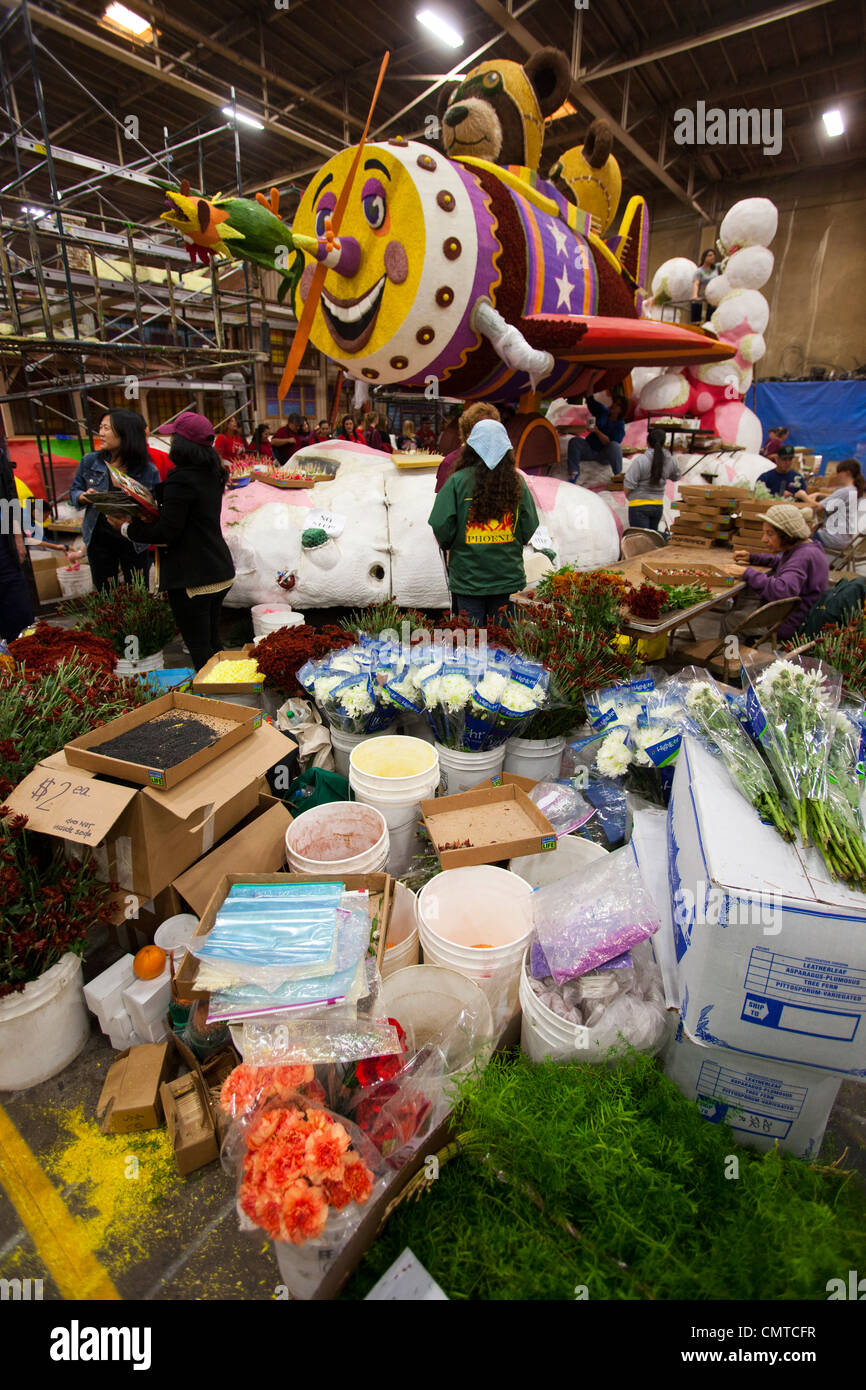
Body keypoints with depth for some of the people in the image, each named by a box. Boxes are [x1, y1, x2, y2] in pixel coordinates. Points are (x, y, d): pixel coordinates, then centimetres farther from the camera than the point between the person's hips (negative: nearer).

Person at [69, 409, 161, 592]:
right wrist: (84, 497, -14)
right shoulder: (89, 461, -1)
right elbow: (74, 491, 10)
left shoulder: (148, 470, -9)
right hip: (99, 541, 2)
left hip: (134, 543, -2)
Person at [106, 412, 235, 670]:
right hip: (220, 572, 9)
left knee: (199, 648, 0)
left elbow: (166, 533, -17)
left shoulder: (181, 481, -17)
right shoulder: (211, 475, 10)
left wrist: (126, 528, -3)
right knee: (212, 642, 20)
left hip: (192, 578, -9)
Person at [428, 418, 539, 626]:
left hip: (467, 576, -2)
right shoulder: (517, 482, 0)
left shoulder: (457, 481, -8)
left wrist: (449, 546, 10)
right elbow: (530, 526, 4)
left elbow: (441, 527, -11)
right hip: (508, 575, 2)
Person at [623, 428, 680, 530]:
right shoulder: (670, 461, -1)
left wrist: (628, 495, 5)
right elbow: (676, 477, 19)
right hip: (658, 506, 6)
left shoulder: (640, 460, -18)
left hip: (639, 506, -6)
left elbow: (629, 485, -16)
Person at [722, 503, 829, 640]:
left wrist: (747, 573, -36)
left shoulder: (804, 556, -27)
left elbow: (783, 591, -42)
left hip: (790, 626, -10)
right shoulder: (803, 548, 6)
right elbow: (781, 563, 28)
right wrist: (751, 558, 15)